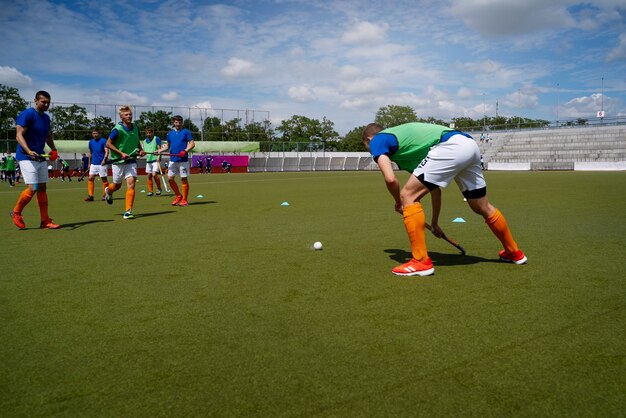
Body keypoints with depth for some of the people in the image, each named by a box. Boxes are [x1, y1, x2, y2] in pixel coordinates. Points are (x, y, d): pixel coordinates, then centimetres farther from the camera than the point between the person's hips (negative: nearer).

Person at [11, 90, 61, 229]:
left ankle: (45, 221, 10)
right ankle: (16, 212, 11)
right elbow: (19, 135, -17)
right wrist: (29, 152, -31)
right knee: (32, 188, -14)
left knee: (42, 188, 7)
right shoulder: (27, 114, -11)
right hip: (27, 158, -8)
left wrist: (53, 149, 7)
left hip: (41, 158, 8)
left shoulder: (46, 117, 13)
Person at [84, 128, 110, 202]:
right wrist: (89, 163, 20)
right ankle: (90, 195, 0)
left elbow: (107, 151, -14)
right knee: (90, 178, -2)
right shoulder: (91, 142, 13)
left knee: (104, 179, 1)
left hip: (102, 163, -6)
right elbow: (90, 153, 22)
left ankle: (105, 195, 11)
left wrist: (104, 160, -28)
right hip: (93, 164, 6)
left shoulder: (103, 141, -6)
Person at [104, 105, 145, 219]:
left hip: (131, 161, 3)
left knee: (131, 183, -12)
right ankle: (108, 191, 51)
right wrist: (121, 153, -18)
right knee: (117, 185, 13)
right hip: (118, 161, -3)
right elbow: (108, 144, -10)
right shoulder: (117, 129, -13)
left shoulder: (135, 127, 4)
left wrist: (140, 150, 3)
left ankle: (128, 211, -9)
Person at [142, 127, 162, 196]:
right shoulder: (145, 141, 15)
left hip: (155, 159, -6)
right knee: (149, 176, 5)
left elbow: (159, 149, -7)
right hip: (148, 160, 6)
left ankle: (159, 188, 2)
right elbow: (144, 151, 22)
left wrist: (158, 156, -19)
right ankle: (150, 191, 12)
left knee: (154, 174, -16)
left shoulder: (156, 139, -2)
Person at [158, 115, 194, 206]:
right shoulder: (170, 133, 15)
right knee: (170, 178, 3)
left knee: (184, 179, -1)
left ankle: (184, 200, 7)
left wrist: (185, 151, -20)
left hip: (183, 160, -5)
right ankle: (178, 196, 20)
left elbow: (192, 143, -6)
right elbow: (167, 145, 21)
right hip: (172, 160, 5)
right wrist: (159, 150, 3)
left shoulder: (186, 132, 0)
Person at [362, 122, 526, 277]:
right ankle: (513, 252, 42)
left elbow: (390, 179, -8)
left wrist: (398, 203, 14)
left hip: (451, 146, -9)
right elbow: (434, 185, 34)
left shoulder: (377, 140, 11)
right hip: (470, 144, 9)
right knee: (483, 208, 24)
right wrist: (434, 223, 42)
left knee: (408, 196, -3)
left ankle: (421, 262, -2)